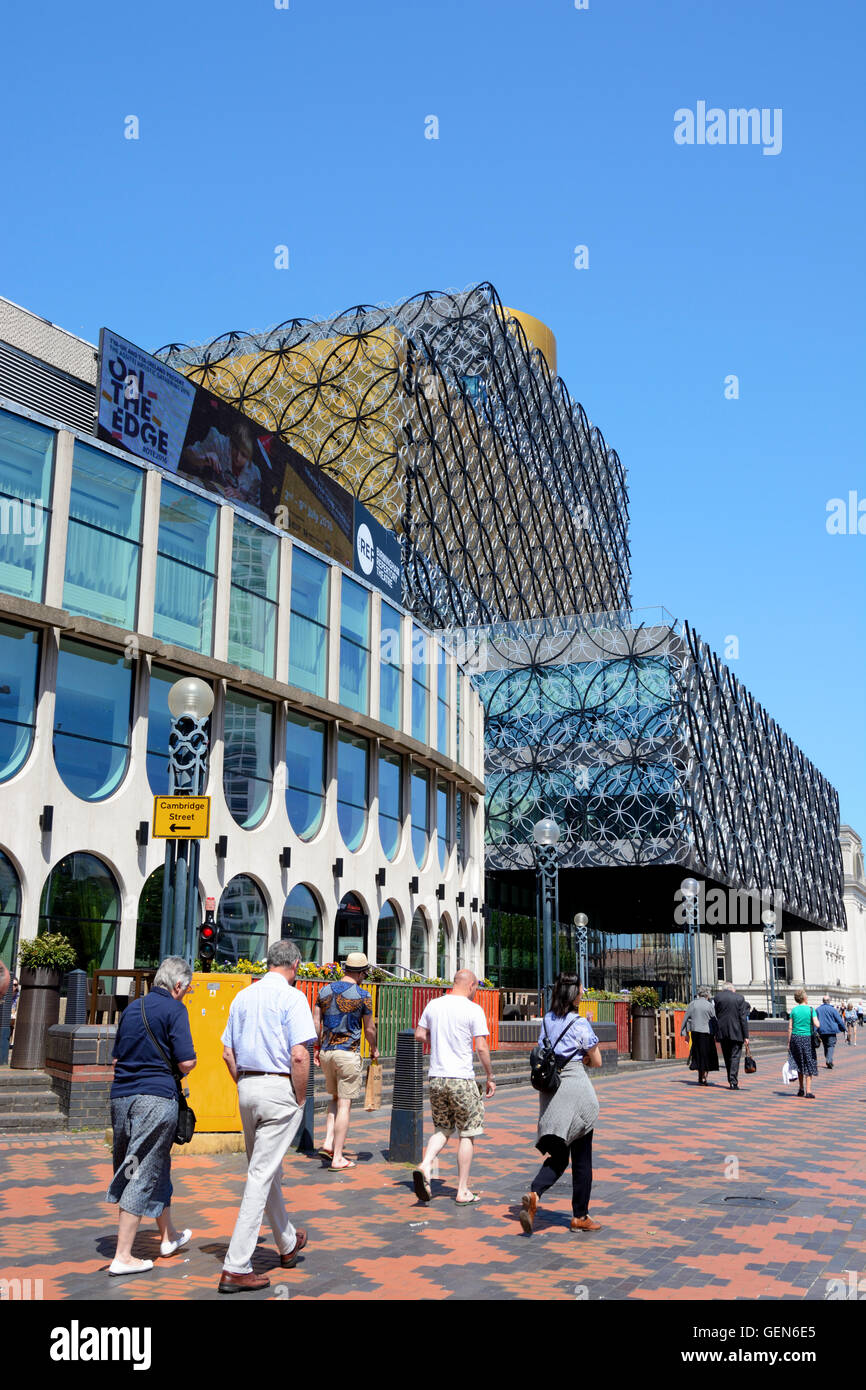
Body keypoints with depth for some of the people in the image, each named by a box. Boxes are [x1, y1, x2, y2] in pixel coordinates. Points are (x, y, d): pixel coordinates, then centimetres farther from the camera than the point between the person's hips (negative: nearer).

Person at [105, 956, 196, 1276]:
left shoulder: (132, 1007, 15)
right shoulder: (174, 1009, -7)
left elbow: (117, 1057, 20)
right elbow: (186, 1063, -12)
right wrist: (187, 1065, 8)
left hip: (121, 1095, 7)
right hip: (156, 1097, -7)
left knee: (157, 1165, 20)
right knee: (144, 1174, -1)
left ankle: (169, 1236, 33)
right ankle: (122, 1257, 0)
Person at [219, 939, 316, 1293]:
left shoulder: (242, 996, 9)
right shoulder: (292, 997, -11)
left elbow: (228, 1054, 12)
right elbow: (299, 1055, -18)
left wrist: (245, 1087, 17)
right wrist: (300, 1099, -8)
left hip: (247, 1089, 7)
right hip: (279, 1088, -7)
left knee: (266, 1171, 20)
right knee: (262, 1175, -4)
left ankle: (288, 1244, 38)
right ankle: (236, 1267, -4)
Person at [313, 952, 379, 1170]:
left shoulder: (325, 991, 5)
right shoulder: (362, 996, -8)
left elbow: (316, 1023, 7)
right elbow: (369, 1029, -1)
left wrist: (317, 1048, 18)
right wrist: (374, 1049, 16)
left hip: (326, 1052, 5)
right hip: (348, 1053, -5)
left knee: (335, 1098, 22)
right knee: (344, 1105, -1)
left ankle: (328, 1142, 8)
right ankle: (338, 1157, 1)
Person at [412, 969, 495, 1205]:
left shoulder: (433, 1005, 5)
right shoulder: (473, 1009, -9)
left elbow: (419, 1035, 13)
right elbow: (481, 1047, -11)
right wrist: (490, 1077, 0)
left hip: (436, 1077, 5)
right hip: (462, 1079, -5)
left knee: (442, 1130, 18)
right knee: (467, 1133, 8)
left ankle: (425, 1166, -7)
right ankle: (463, 1191, 10)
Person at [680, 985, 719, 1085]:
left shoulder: (692, 1004, 1)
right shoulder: (709, 1005, -7)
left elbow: (686, 1018, 2)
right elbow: (714, 1020, -5)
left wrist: (685, 1032, 8)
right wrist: (716, 1034, 4)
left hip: (695, 1031, 3)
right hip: (706, 1032, -3)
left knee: (698, 1054, 15)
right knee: (706, 1055, 6)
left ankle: (700, 1078, 20)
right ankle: (703, 1078, 1)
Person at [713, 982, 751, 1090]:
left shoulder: (718, 997, -1)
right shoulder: (739, 998, -4)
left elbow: (717, 1015, 4)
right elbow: (743, 1018, -5)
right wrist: (746, 1036, -4)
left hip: (723, 1032, 2)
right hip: (736, 1032, -2)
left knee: (727, 1057, 14)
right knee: (735, 1057, 1)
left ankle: (731, 1080, 19)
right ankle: (733, 1082, -7)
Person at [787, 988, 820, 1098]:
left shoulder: (794, 1010, 4)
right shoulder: (810, 1009, -4)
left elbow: (790, 1028, 2)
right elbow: (817, 1025, -13)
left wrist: (789, 1043, 7)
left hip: (795, 1037, 3)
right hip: (808, 1038, -3)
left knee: (799, 1064, 16)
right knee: (809, 1064, 4)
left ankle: (801, 1089, 21)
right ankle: (808, 1091, -2)